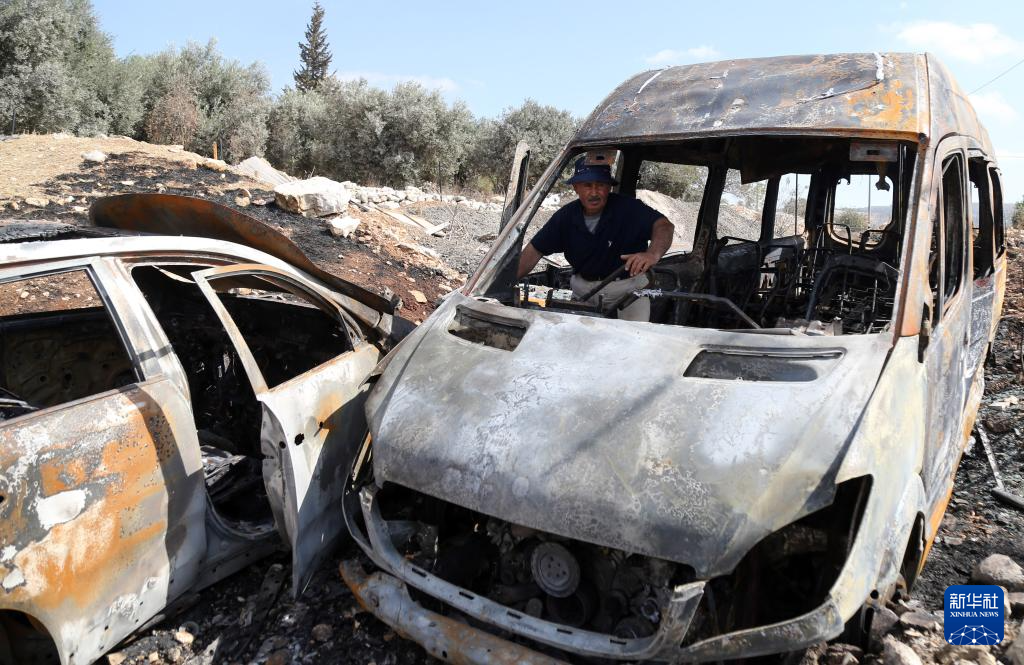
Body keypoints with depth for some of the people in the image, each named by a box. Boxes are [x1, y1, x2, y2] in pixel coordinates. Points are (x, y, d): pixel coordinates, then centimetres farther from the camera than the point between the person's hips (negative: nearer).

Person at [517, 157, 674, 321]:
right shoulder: (566, 216, -3)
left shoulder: (628, 208, -15)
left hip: (627, 289, -3)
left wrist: (653, 253, -50)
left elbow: (664, 225, -27)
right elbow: (534, 251, -1)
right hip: (583, 289, 3)